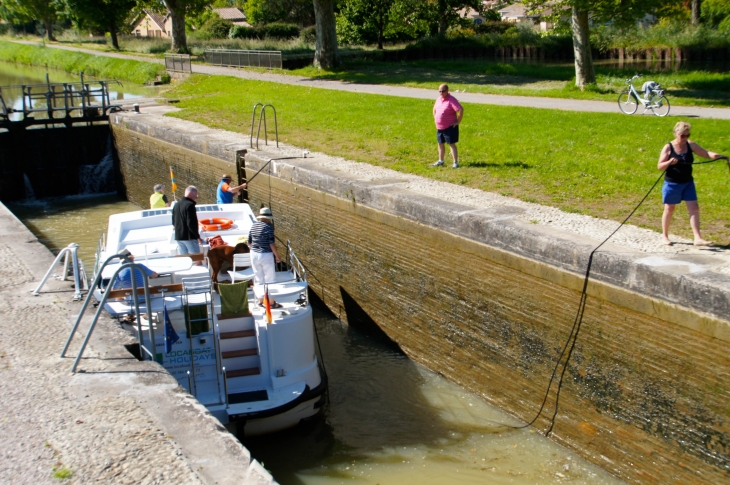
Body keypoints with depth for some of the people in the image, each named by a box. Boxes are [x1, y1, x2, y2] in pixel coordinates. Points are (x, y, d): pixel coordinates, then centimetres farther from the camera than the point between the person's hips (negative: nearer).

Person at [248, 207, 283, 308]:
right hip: (266, 255, -6)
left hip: (254, 254, 6)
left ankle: (260, 300, 25)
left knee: (258, 278, 16)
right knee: (270, 279, 4)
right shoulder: (268, 227, -14)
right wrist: (277, 256, -5)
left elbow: (249, 243, 11)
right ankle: (271, 302, 8)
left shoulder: (253, 226, 5)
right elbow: (272, 243, -15)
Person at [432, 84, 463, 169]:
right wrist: (435, 119, 18)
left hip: (450, 127, -8)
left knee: (452, 144, -6)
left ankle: (455, 163, -3)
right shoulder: (439, 99, 10)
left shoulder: (451, 100, -16)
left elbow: (461, 110, -24)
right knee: (440, 144, 16)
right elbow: (434, 109, 28)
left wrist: (458, 122, -20)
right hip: (439, 127, 8)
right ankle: (440, 161, 29)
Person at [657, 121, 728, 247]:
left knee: (694, 208, -4)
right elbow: (659, 166, -11)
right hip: (672, 184, -4)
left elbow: (706, 153, -1)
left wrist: (717, 156, -21)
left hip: (688, 183, 4)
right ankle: (665, 236, 22)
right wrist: (669, 162, -30)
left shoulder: (691, 145, 0)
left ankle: (698, 238, -5)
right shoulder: (668, 148, -10)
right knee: (669, 209, 6)